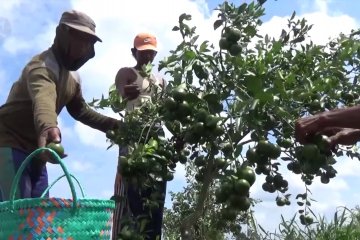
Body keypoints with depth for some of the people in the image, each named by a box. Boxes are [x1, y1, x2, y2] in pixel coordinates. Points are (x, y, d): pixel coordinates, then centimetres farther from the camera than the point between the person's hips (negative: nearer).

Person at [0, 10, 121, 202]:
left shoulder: (72, 76, 8)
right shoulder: (42, 66, -22)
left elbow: (80, 110, 21)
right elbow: (43, 99, -45)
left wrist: (114, 125, 11)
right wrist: (47, 127, -67)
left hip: (34, 149, 9)